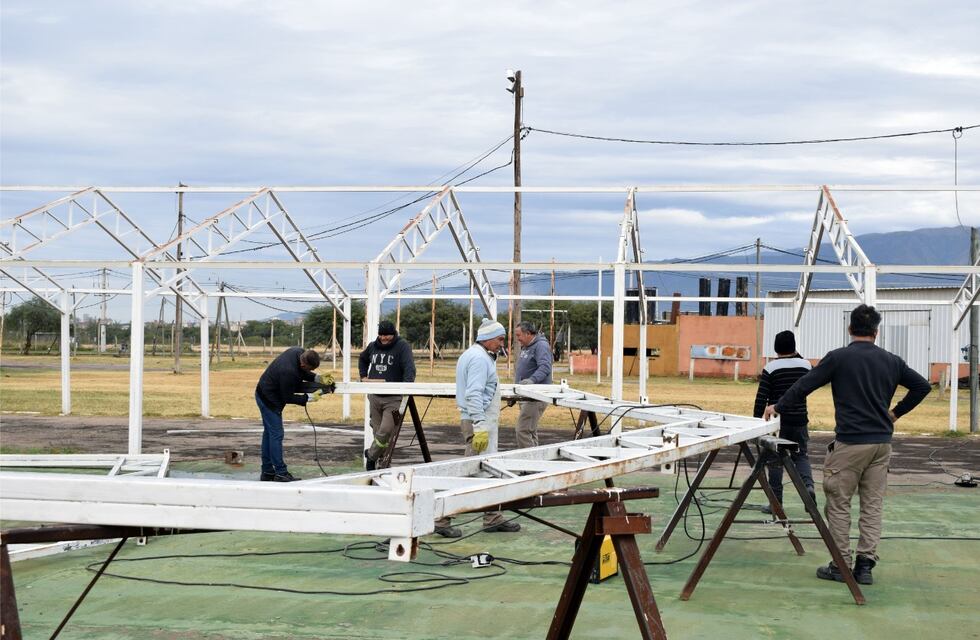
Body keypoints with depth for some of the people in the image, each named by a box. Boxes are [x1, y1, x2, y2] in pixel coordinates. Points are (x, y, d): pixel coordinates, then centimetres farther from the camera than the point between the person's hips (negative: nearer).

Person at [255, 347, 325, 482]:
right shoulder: (288, 372, -37)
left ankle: (267, 471, 20)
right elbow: (288, 398, -23)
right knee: (276, 435, -7)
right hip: (269, 399, -10)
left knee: (269, 433, 13)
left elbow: (301, 372, 10)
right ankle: (281, 473, -4)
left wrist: (315, 377, -4)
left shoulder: (299, 351, -11)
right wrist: (309, 398, -18)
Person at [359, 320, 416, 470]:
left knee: (386, 430, -17)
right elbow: (362, 359, 33)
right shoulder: (373, 346, 11)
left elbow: (409, 367, -19)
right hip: (374, 396, 5)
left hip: (393, 398, -5)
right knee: (378, 431, 9)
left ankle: (371, 455, 2)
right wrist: (363, 376, 18)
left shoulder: (402, 347, -6)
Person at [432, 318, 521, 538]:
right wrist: (480, 427, -28)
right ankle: (442, 519, -9)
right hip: (480, 421, -11)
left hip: (484, 421, 11)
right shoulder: (479, 358, -16)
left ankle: (493, 519, 20)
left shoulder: (473, 355, 17)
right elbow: (474, 395, -25)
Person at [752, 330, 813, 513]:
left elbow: (761, 397, -10)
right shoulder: (805, 365, 1)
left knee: (775, 460, 5)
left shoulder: (771, 369, -9)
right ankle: (808, 484, -11)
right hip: (799, 420, 3)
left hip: (778, 421, -3)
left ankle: (775, 502, 8)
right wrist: (796, 355, 22)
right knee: (801, 455, 16)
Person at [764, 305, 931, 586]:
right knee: (872, 505, 9)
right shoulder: (890, 361, 7)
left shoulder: (839, 357, -6)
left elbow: (805, 385, -3)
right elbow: (922, 386, 13)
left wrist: (777, 407, 10)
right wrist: (896, 412, 20)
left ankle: (841, 565, 6)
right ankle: (865, 564, 6)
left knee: (838, 504, 5)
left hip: (850, 443, -4)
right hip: (882, 443, 4)